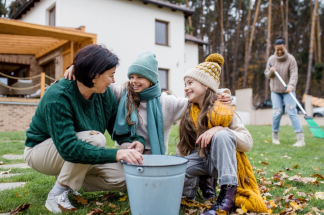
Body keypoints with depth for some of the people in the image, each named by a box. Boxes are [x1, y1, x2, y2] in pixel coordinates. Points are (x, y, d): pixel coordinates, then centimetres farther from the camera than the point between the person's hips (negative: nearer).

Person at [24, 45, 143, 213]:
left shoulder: (105, 93, -12)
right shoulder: (57, 97, -31)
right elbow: (68, 148, -39)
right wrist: (116, 154, -47)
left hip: (76, 158, 6)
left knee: (123, 179, -11)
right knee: (94, 139, -34)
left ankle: (69, 181, 8)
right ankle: (57, 194, -16)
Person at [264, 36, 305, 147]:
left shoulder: (291, 59, -9)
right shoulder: (271, 59, 1)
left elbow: (294, 74, -18)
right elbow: (267, 74, 7)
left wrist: (291, 86, -35)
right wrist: (271, 71, -17)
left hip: (288, 91, -2)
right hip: (275, 90, 2)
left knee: (292, 112, -11)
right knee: (277, 112, -3)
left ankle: (300, 139, -11)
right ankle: (275, 136, 15)